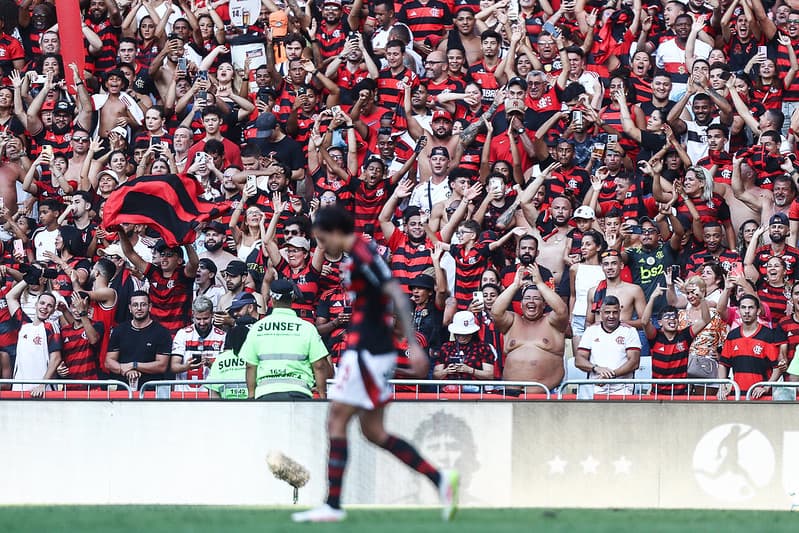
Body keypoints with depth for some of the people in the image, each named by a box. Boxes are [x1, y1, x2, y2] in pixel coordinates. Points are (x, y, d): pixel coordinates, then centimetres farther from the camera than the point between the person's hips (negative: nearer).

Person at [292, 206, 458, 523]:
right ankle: (440, 480, 9)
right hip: (370, 352, 10)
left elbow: (397, 296, -22)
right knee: (373, 432, 10)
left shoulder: (362, 256, -15)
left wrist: (413, 345, -27)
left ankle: (332, 505, -5)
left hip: (366, 353, -10)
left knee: (336, 422, -6)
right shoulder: (359, 254, 15)